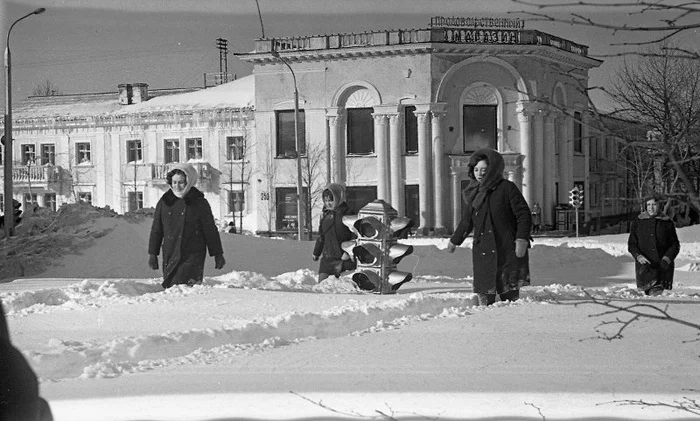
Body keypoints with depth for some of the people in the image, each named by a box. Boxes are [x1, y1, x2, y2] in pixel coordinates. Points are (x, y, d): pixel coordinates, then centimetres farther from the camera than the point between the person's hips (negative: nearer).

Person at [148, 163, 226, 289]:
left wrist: (217, 254, 7)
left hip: (193, 256, -4)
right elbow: (156, 230, 15)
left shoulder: (199, 203, 0)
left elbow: (210, 231, 5)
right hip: (170, 254, 4)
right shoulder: (164, 202, 8)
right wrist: (152, 254, 14)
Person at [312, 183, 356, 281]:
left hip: (343, 257, -6)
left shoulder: (348, 214, -5)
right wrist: (316, 252, 32)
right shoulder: (325, 215, 13)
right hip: (327, 257, 6)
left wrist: (348, 252, -16)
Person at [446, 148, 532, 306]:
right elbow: (467, 221, 27)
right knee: (484, 293, -3)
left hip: (507, 251, -5)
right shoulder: (472, 194, 13)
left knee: (510, 294, -4)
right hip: (483, 252, 5)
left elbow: (523, 214, -6)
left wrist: (522, 239, -17)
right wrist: (454, 241, 35)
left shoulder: (507, 188, -3)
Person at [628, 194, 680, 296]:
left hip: (663, 266, 0)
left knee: (657, 292, -14)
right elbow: (631, 244, 8)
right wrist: (639, 256, -11)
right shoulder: (637, 223, 9)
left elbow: (675, 245, 9)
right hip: (645, 266, 0)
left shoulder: (668, 223, 8)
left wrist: (667, 258, -9)